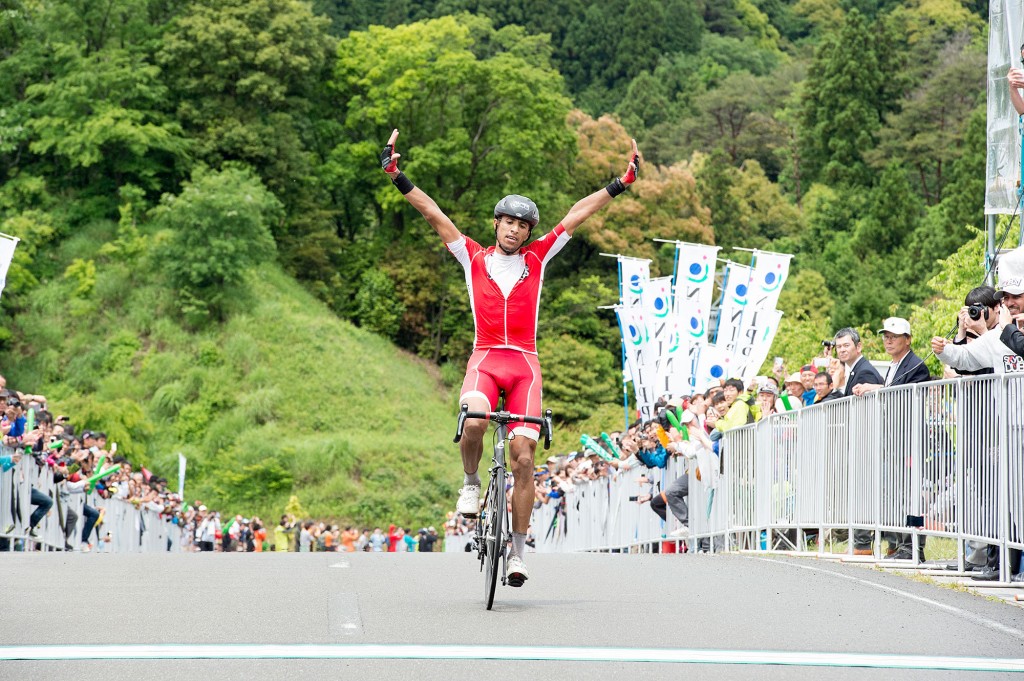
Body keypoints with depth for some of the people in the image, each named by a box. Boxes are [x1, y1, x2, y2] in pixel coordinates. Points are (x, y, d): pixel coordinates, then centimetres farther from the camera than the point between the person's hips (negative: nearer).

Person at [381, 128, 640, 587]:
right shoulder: (473, 257, 11)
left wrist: (620, 185, 11)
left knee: (523, 457, -7)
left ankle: (517, 550, 3)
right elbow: (434, 215, 7)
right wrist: (398, 179, 0)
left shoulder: (537, 258, 13)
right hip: (485, 358, -1)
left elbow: (576, 215, 13)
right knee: (473, 422, -32)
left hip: (525, 364, 1)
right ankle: (471, 482, -1)